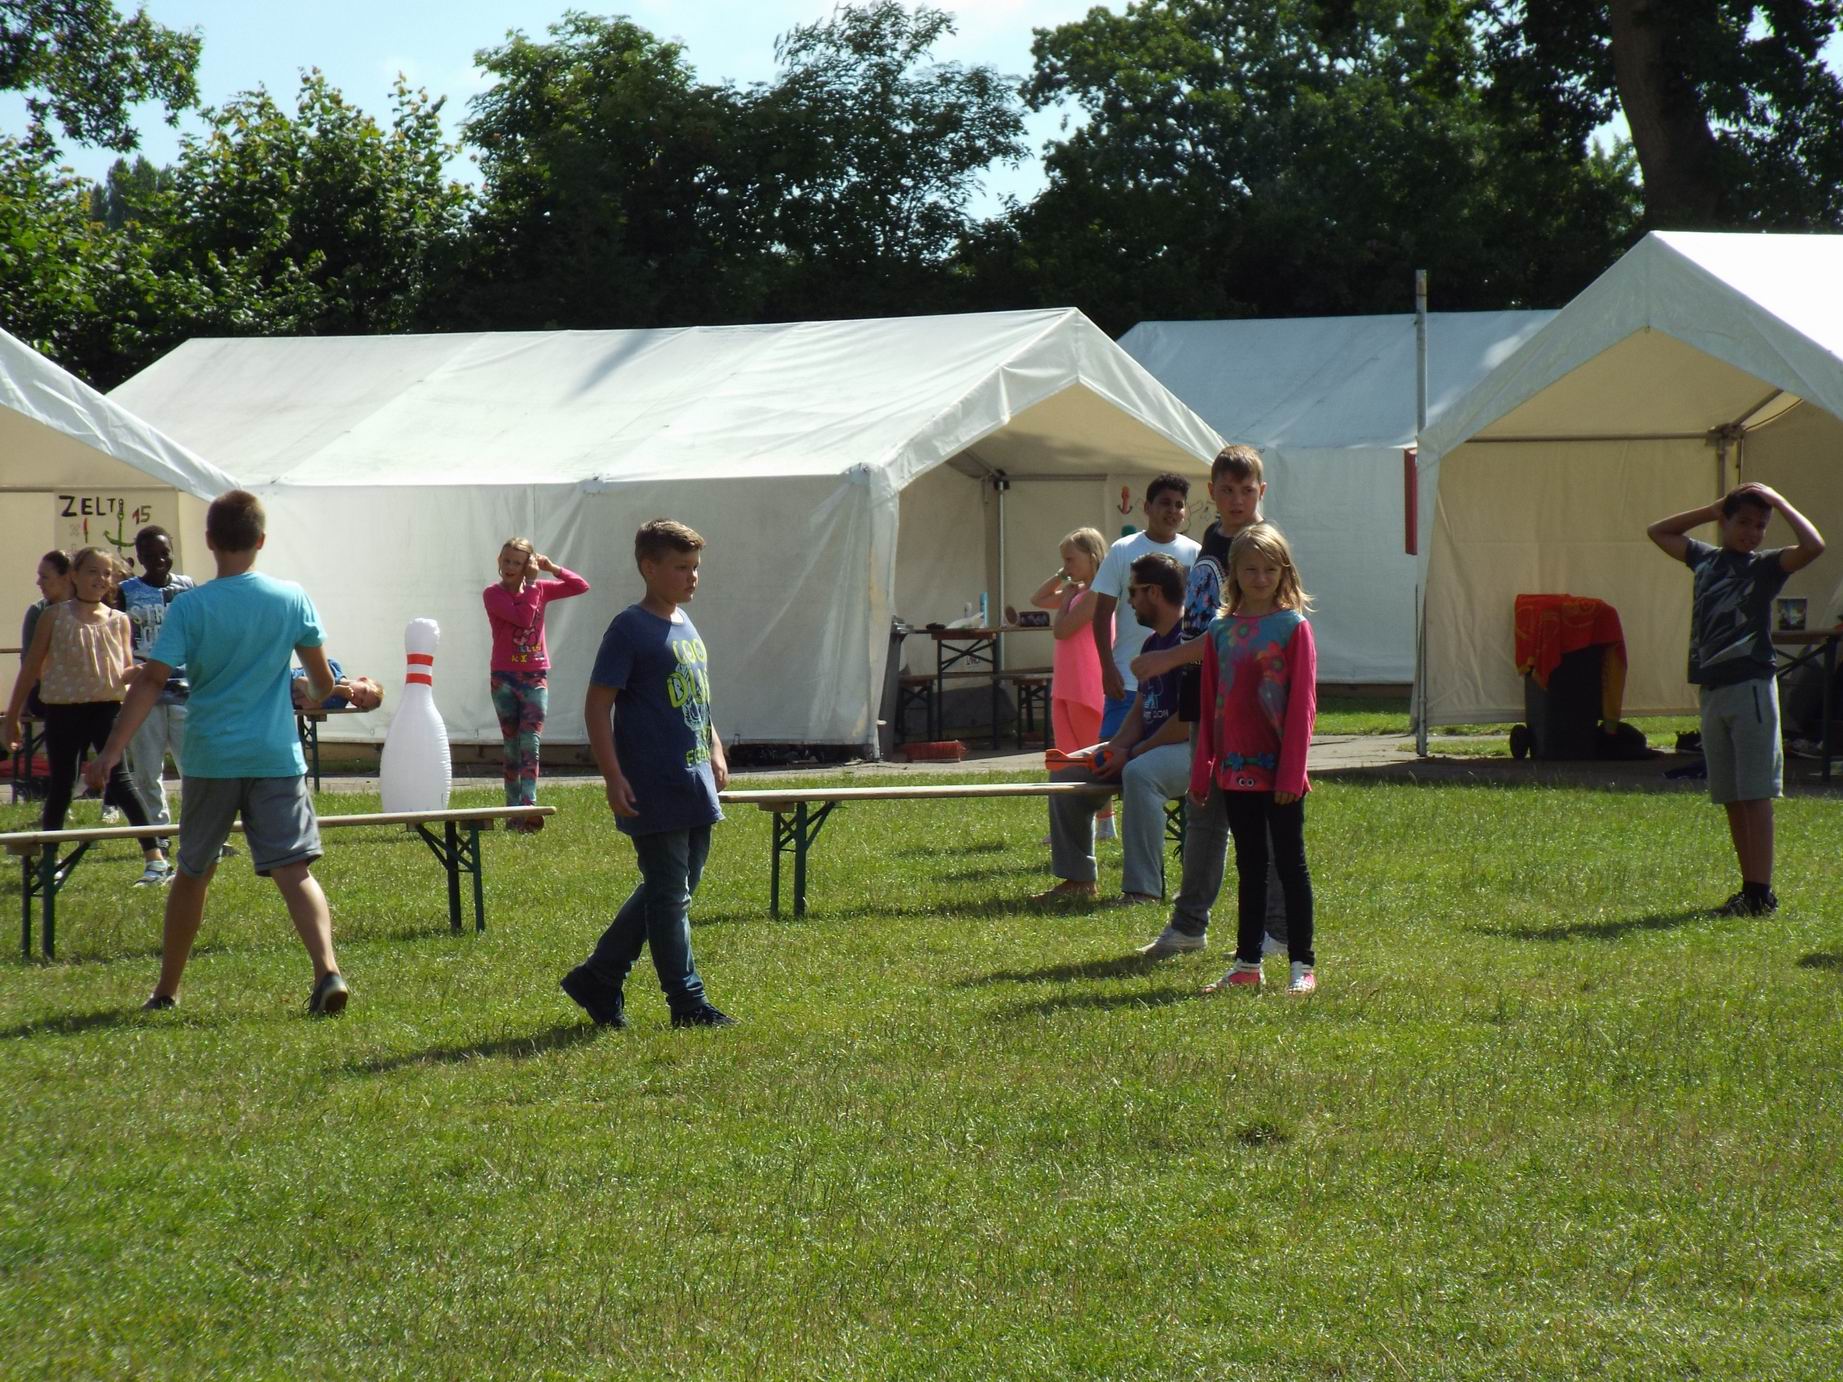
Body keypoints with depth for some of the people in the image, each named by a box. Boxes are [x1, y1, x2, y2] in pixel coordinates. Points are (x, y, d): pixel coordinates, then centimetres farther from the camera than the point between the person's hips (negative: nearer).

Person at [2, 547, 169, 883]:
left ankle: (155, 859, -15)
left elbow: (124, 674, 3)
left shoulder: (118, 621, 5)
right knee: (60, 786, 7)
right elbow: (31, 669, 6)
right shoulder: (55, 616, 2)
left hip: (106, 707, 0)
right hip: (63, 709, 0)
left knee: (118, 778, -13)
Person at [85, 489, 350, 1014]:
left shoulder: (189, 607, -5)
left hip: (210, 758, 0)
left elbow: (152, 680, -12)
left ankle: (167, 990, 26)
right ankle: (327, 972, -27)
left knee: (193, 873, 16)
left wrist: (112, 750, -12)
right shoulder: (292, 599, 0)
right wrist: (316, 696, 32)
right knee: (294, 871, -6)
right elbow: (323, 680, 8)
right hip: (276, 756, 0)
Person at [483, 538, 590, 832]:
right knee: (513, 747, 4)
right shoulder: (493, 594, -5)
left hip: (535, 678, 1)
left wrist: (552, 569, -1)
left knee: (530, 744, -10)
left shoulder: (539, 590, 6)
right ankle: (513, 810, 8)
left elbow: (581, 586, 10)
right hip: (505, 678, -1)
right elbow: (523, 618, -20)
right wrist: (529, 585, -11)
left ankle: (529, 806, -20)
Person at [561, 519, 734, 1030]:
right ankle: (688, 1003, 4)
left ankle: (597, 979, 23)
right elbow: (598, 704, -13)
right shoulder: (630, 628, -11)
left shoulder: (685, 625, 14)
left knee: (672, 890, 14)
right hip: (653, 791, -9)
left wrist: (715, 752, 19)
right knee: (669, 895, -2)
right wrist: (613, 777, -18)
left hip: (695, 785, 9)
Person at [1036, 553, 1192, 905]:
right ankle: (1078, 878, 8)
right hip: (1148, 746, 10)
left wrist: (1132, 754, -19)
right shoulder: (1153, 643, 16)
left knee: (1139, 774, -39)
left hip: (1188, 747, -10)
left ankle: (1142, 890, -40)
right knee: (1067, 772, 6)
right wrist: (1114, 749, -4)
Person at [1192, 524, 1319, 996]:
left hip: (1279, 769, -5)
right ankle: (1247, 964, 18)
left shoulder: (1293, 626, -6)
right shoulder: (1221, 630, 8)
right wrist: (1201, 773, 8)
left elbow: (1302, 704, -9)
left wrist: (1292, 772, -14)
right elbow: (1208, 707, 11)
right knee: (1249, 867, 12)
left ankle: (1303, 965, 5)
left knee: (1290, 863, 1)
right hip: (1236, 770, 5)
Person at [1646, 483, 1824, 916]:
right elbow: (1658, 531, 28)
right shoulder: (1706, 559, 15)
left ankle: (1761, 892, -12)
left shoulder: (1765, 566, 0)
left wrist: (1780, 503, -8)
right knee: (1730, 799, 6)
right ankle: (1750, 888, 10)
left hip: (1751, 687, -6)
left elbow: (1813, 546, -18)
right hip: (1711, 690, 6)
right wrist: (1712, 509, 18)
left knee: (1755, 795, -9)